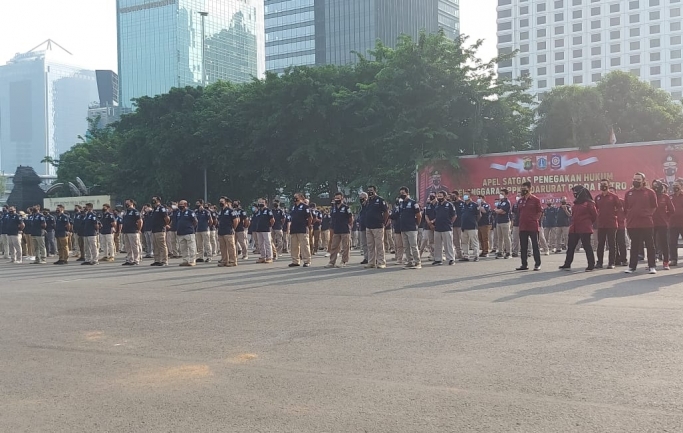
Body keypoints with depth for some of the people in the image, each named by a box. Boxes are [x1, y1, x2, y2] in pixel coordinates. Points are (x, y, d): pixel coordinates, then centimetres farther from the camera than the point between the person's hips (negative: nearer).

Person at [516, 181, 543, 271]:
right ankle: (524, 264, 15)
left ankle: (537, 264, 7)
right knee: (523, 247, 9)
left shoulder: (535, 200, -4)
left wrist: (535, 219, -8)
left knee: (535, 246, 1)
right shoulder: (520, 201, 11)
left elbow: (540, 211, -1)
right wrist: (521, 220, 11)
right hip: (522, 227, 6)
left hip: (533, 227, -5)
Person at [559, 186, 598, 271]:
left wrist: (588, 222, 6)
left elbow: (594, 215, -6)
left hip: (585, 229, -8)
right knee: (570, 247, 9)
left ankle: (591, 265, 4)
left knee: (587, 247, -3)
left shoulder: (589, 203, -7)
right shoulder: (576, 203, 15)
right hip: (574, 229, 8)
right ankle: (567, 264, 15)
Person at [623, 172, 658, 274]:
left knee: (650, 246, 1)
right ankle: (632, 266, 12)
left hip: (647, 224, -2)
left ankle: (651, 266, 7)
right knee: (634, 246, 8)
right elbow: (626, 208, 13)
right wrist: (629, 217, 7)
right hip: (633, 224, 3)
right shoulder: (629, 193, 8)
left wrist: (648, 215, -3)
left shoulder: (650, 192, 0)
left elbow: (654, 206, 3)